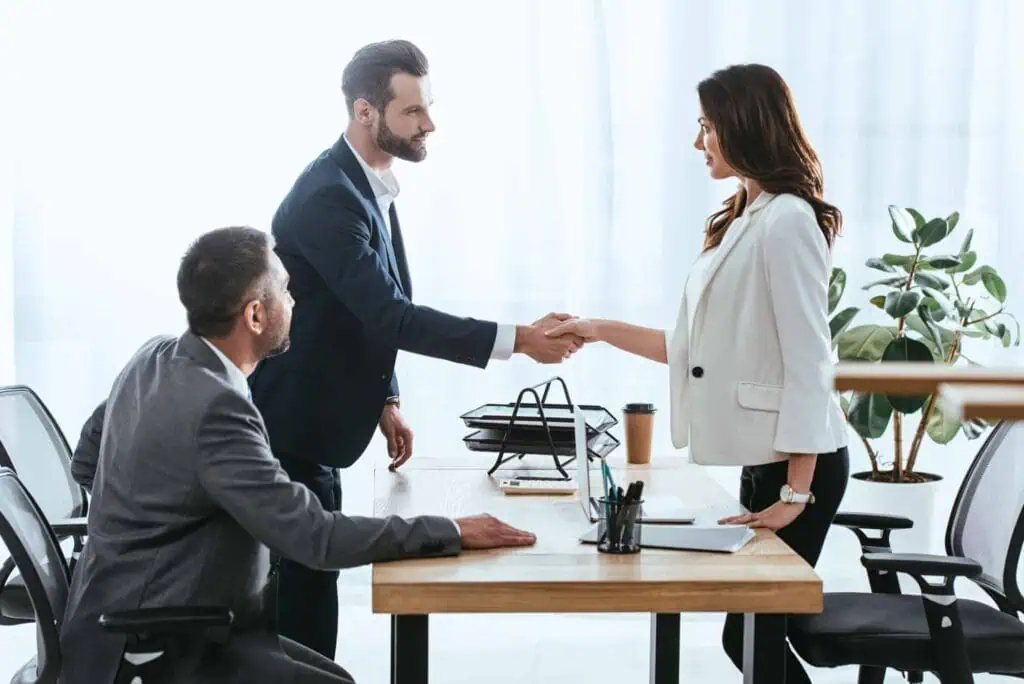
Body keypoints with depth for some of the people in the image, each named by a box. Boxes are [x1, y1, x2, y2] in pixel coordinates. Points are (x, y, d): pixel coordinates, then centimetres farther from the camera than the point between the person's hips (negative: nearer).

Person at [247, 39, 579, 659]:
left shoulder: (369, 186, 8)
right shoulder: (328, 197, -23)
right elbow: (391, 315, -29)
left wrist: (386, 400, 12)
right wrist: (517, 339, -29)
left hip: (318, 429, 10)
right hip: (289, 433, -9)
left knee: (311, 586, 16)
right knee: (303, 593, -3)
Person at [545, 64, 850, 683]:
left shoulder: (788, 221, -14)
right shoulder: (739, 222, 14)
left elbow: (807, 360, -18)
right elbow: (695, 347, 15)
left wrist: (797, 492, -20)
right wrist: (603, 330, 13)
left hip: (796, 461, -9)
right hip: (762, 455, 9)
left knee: (749, 633, -3)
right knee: (756, 631, 11)